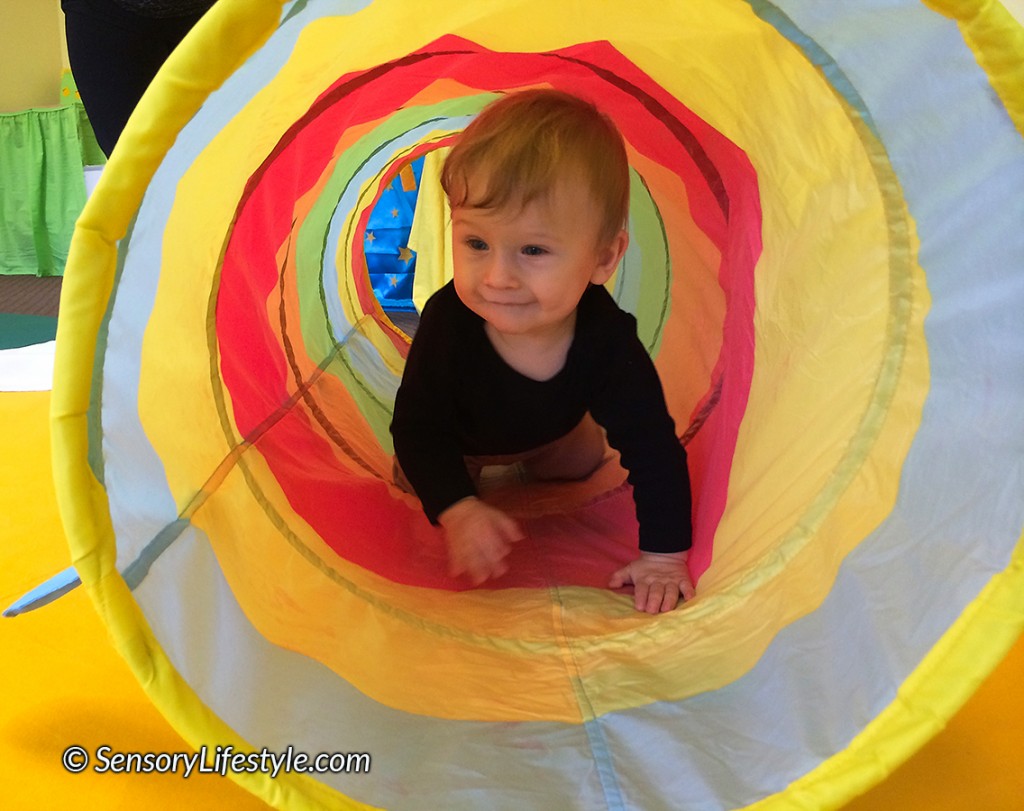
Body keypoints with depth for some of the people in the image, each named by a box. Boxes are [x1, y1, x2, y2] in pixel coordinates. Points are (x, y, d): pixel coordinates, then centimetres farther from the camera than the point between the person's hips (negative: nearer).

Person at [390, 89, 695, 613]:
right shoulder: (448, 321, -44)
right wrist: (458, 508, -46)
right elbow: (418, 429, -34)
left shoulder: (607, 339, -42)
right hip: (459, 439, -1)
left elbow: (653, 446, -35)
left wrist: (664, 555, -35)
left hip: (552, 430, 2)